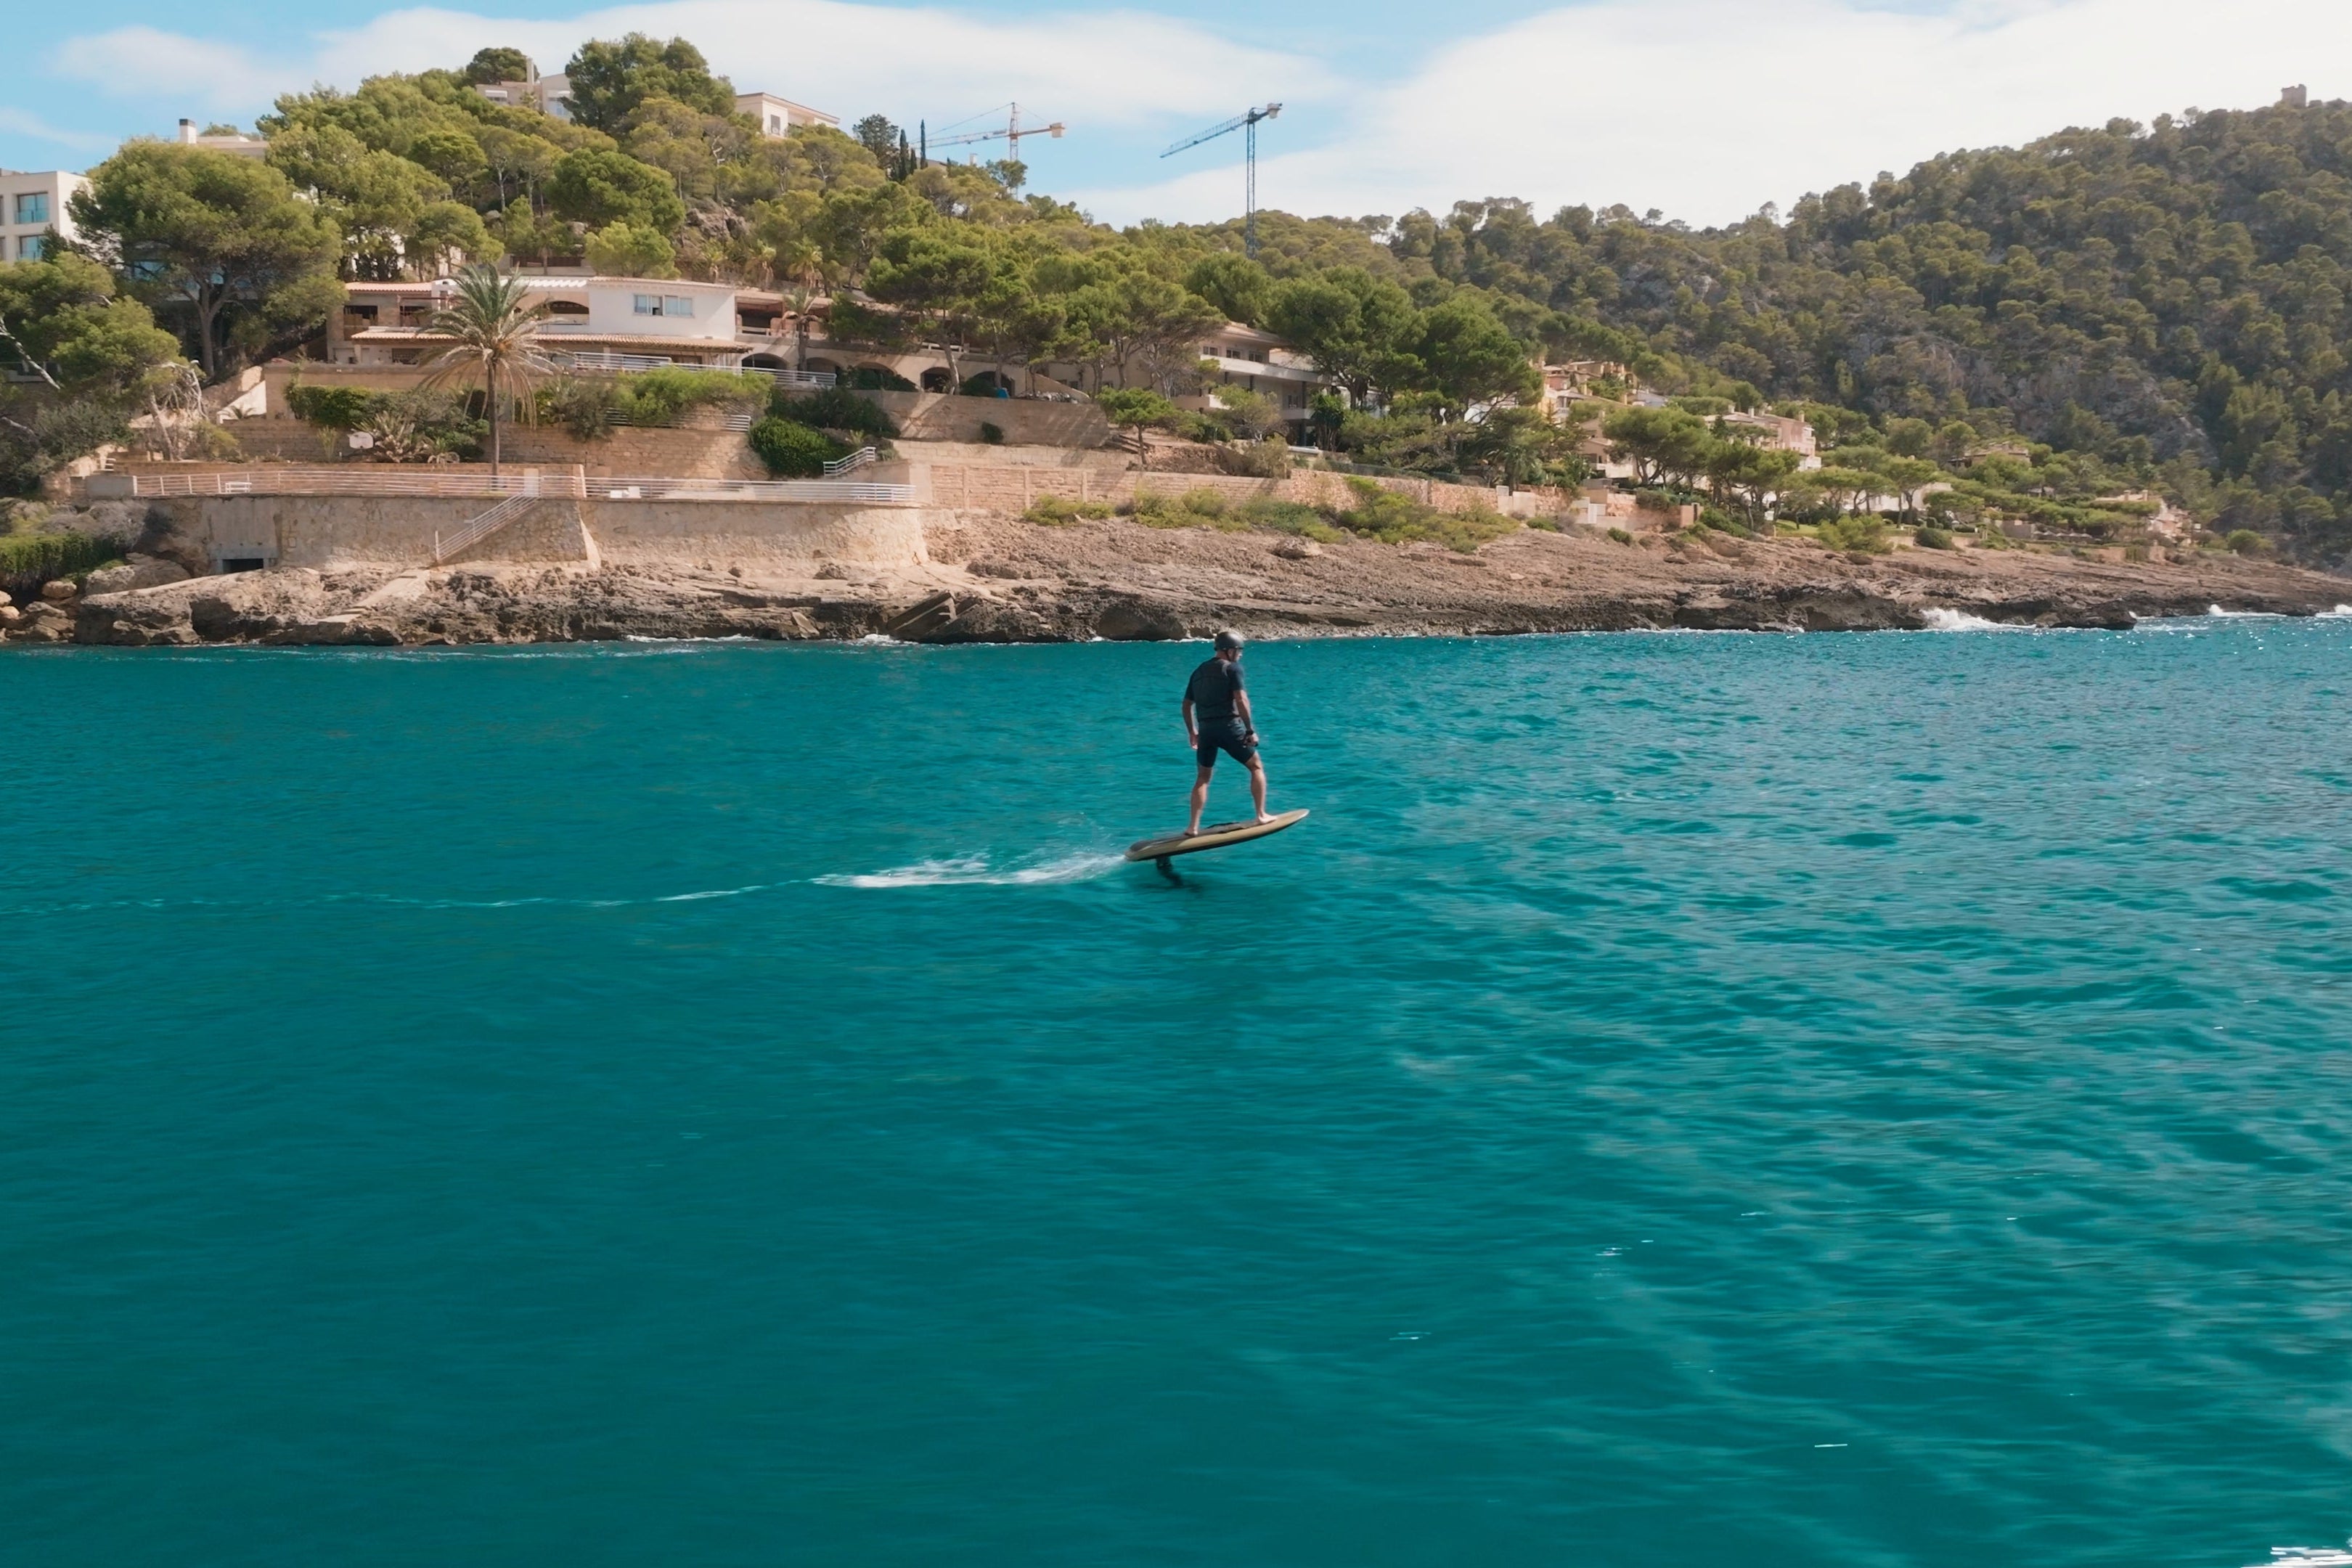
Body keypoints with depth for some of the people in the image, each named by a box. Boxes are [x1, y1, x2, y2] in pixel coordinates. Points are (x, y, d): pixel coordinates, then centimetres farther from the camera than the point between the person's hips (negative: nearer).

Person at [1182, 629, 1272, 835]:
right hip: (1229, 727, -5)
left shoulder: (1199, 672, 17)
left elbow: (1187, 705, 19)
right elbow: (1241, 700, -13)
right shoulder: (1232, 669, -2)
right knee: (1256, 767, 12)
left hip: (1205, 730, 5)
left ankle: (1193, 826, 4)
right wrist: (1250, 730, -10)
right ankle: (1261, 815, 9)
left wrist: (1192, 732, 30)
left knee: (1203, 777, 14)